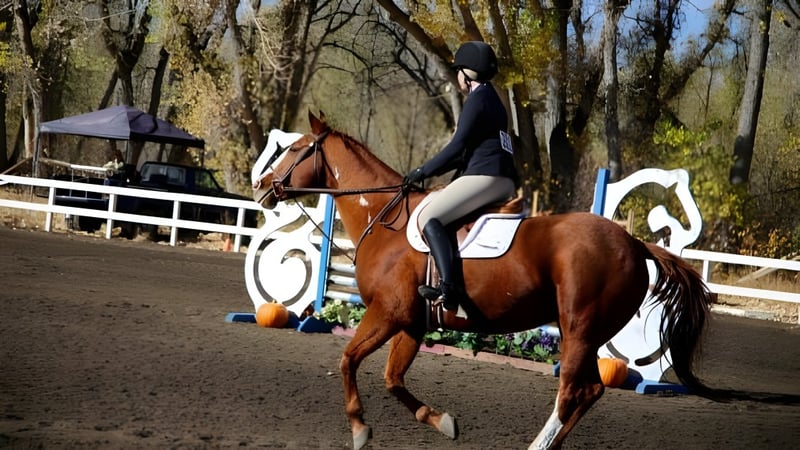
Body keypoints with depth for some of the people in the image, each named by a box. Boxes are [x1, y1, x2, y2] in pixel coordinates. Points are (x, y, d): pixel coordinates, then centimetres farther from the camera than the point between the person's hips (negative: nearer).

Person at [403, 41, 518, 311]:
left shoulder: (478, 99, -8)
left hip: (484, 177, -11)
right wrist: (434, 170, 21)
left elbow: (458, 146, -13)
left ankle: (450, 287, -32)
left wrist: (424, 172, -5)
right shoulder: (492, 99, 23)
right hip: (503, 182, 11)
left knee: (429, 217, -16)